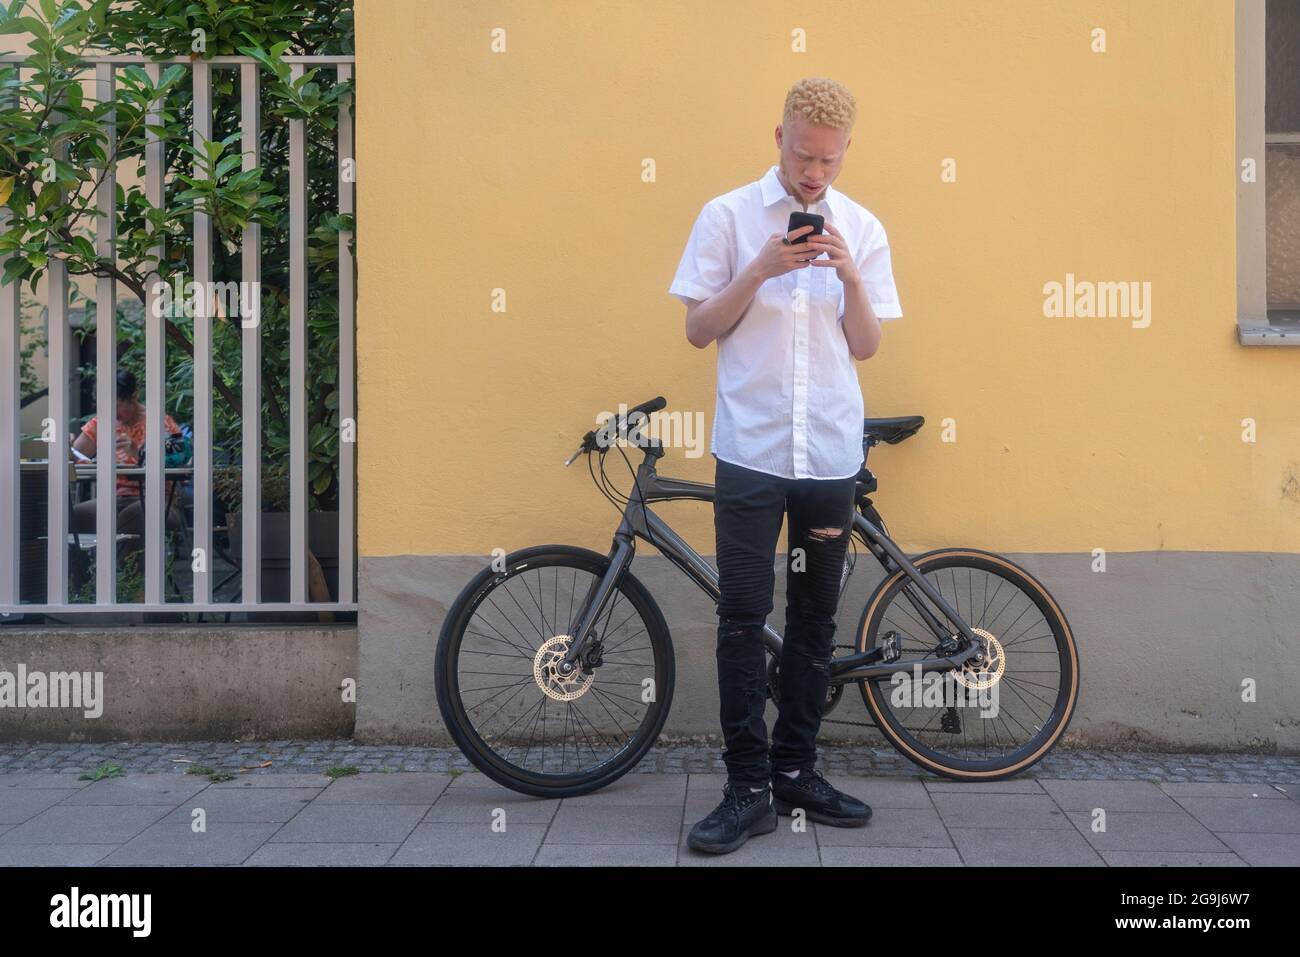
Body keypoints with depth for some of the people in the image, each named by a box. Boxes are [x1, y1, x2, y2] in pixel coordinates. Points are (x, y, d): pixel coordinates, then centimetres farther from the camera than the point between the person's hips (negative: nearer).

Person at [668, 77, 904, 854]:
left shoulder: (862, 229, 7)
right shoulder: (728, 216, 1)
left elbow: (866, 346, 5)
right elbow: (700, 329, -1)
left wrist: (849, 276, -12)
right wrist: (761, 270, -14)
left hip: (831, 454, 3)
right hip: (751, 450, -2)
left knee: (815, 620, 9)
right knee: (743, 621, -2)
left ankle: (796, 771, 22)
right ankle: (748, 789, 7)